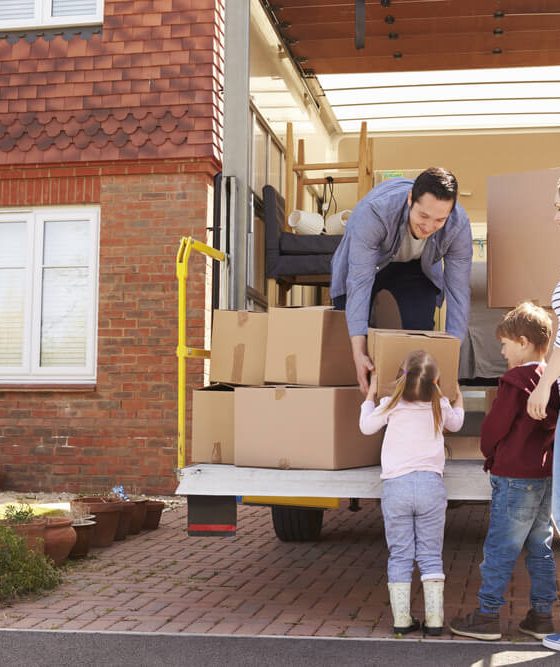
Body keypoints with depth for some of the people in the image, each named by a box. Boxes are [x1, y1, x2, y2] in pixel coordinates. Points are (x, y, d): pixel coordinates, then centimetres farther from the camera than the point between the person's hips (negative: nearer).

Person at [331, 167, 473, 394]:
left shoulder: (459, 225, -32)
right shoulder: (374, 211, -42)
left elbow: (458, 290, -25)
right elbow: (359, 281, -42)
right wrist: (358, 353, -48)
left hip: (416, 267, 2)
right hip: (367, 262, -1)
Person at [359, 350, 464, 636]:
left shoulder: (391, 405, -1)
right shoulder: (440, 406, 4)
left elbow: (366, 426, 15)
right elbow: (456, 423, 28)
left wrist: (370, 395, 29)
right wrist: (458, 397, 46)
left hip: (395, 486, -1)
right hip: (431, 485, 1)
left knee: (399, 556, 6)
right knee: (431, 556, 7)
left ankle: (401, 619, 6)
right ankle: (434, 618, 5)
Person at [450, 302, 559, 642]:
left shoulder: (515, 381, -15)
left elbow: (494, 427, -11)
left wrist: (490, 453, 9)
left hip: (515, 477, -8)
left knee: (500, 549, -1)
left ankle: (487, 616, 5)